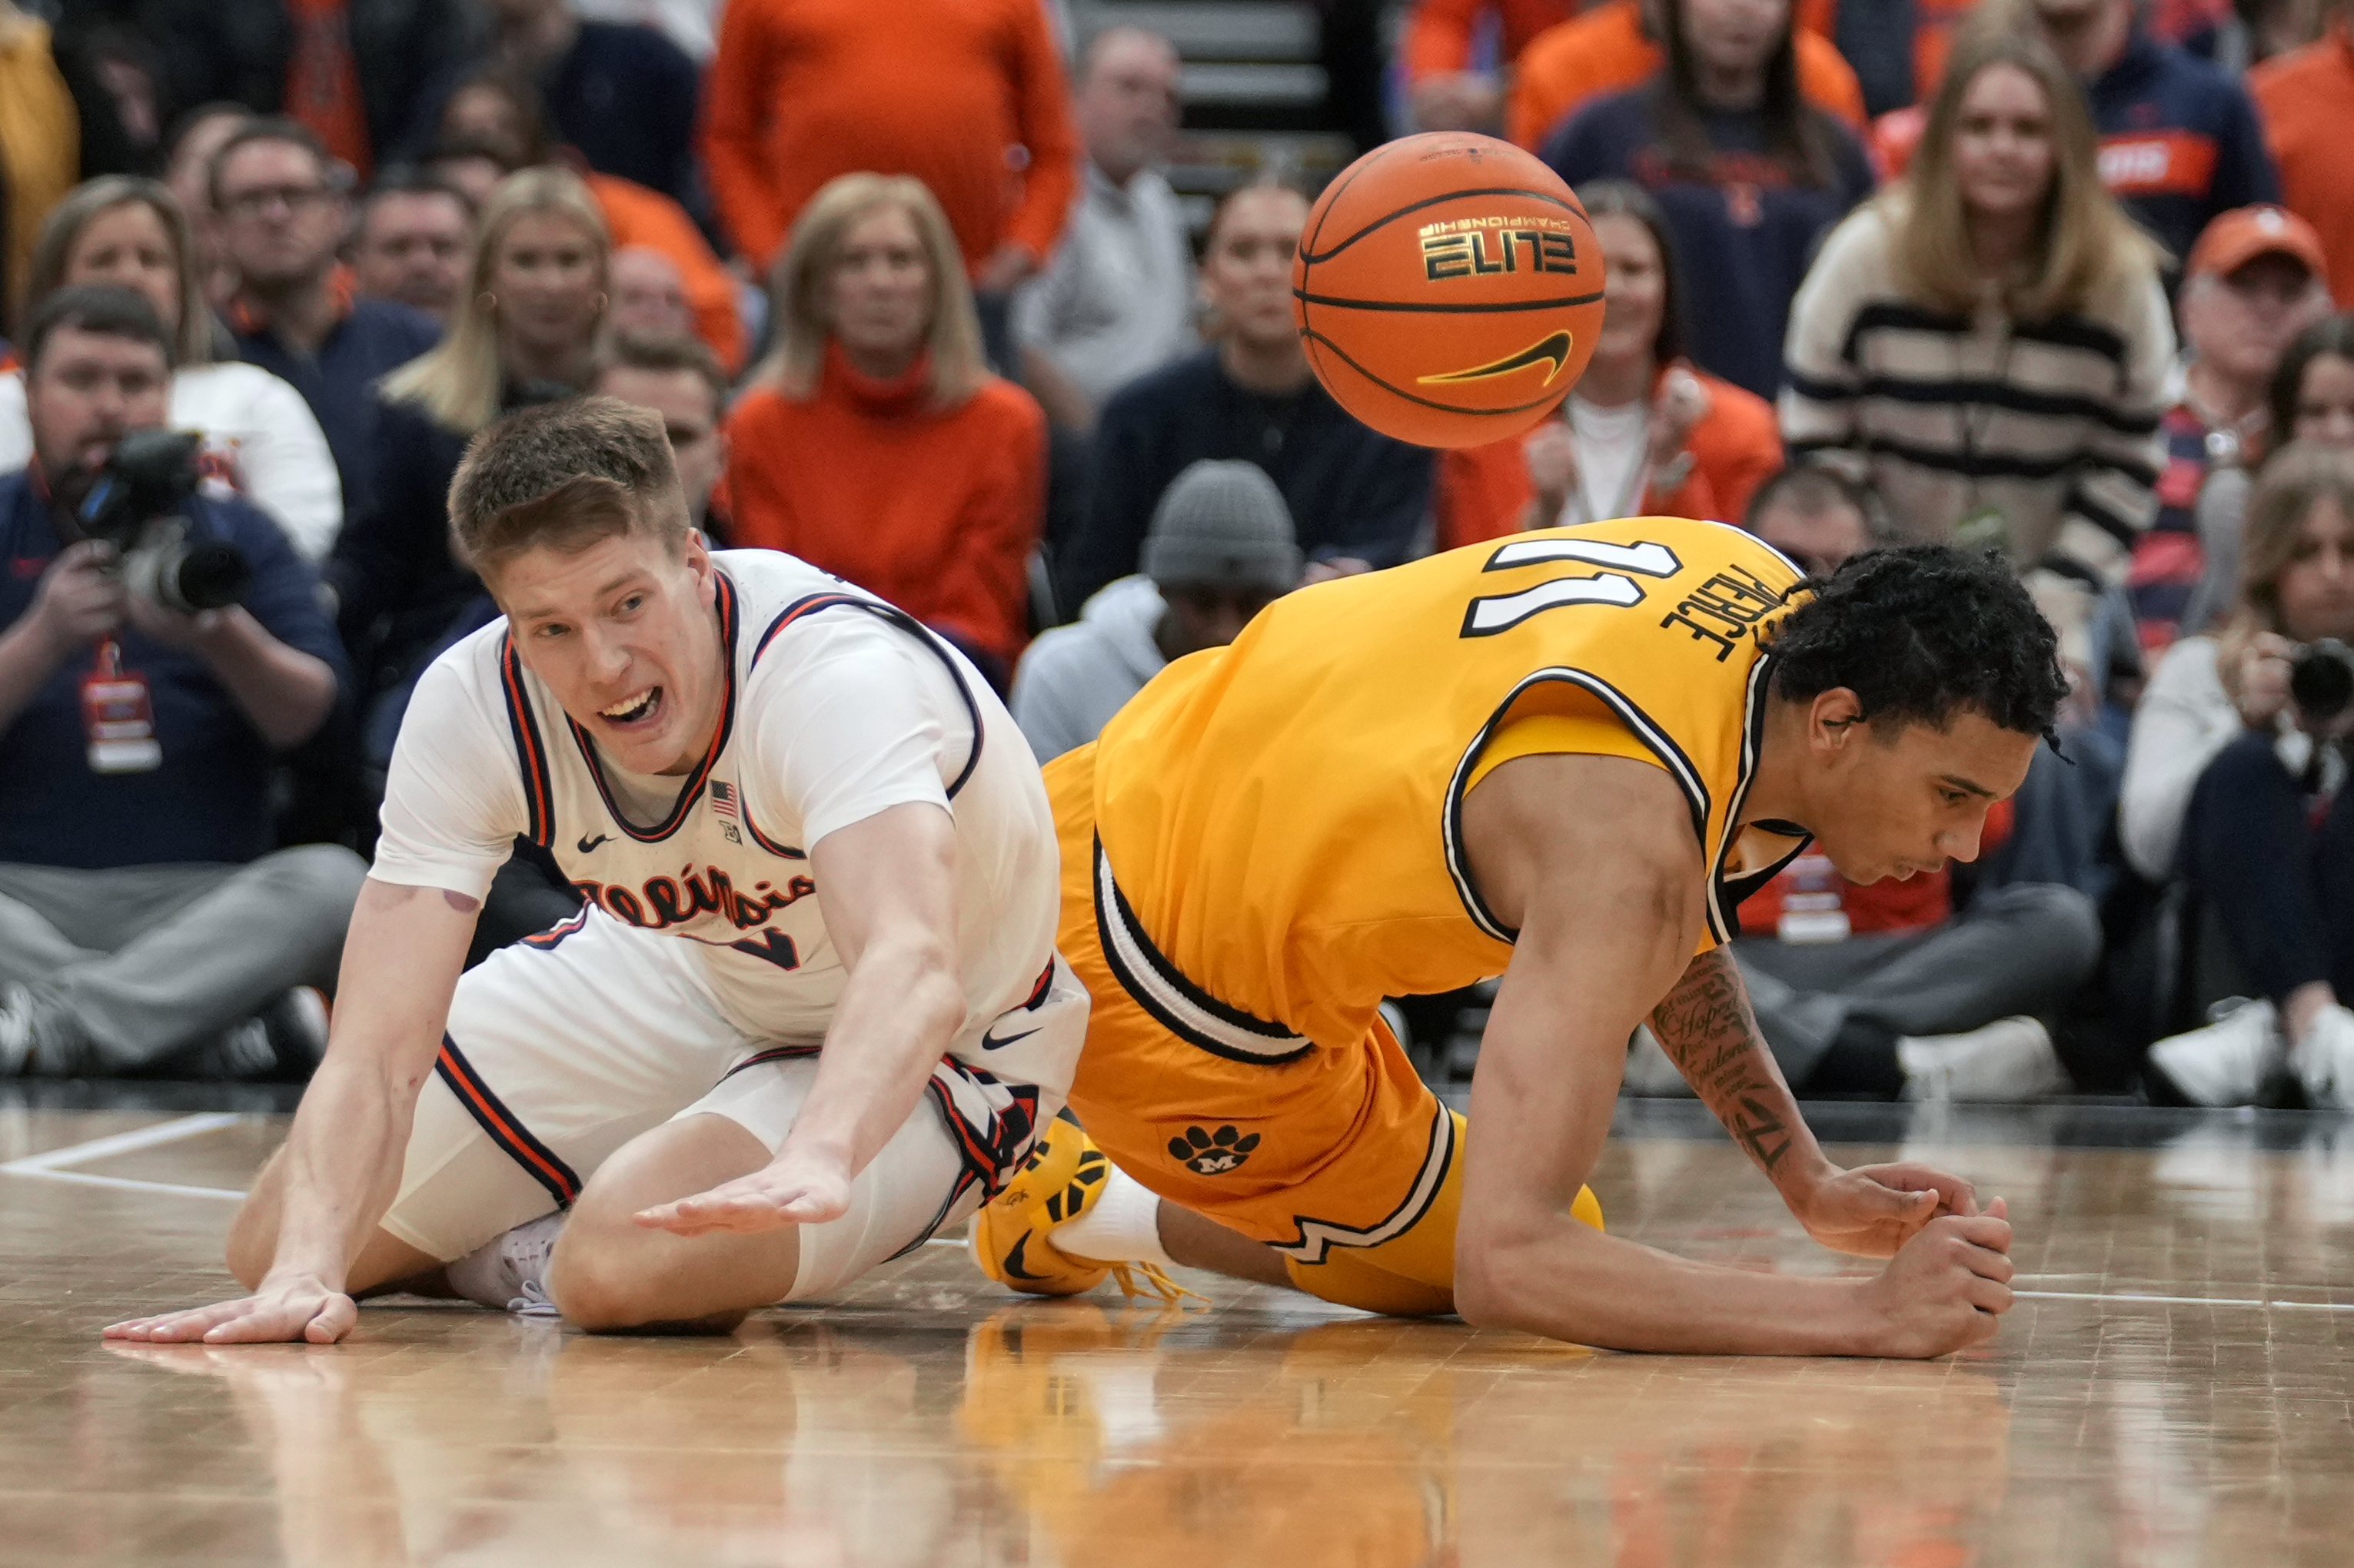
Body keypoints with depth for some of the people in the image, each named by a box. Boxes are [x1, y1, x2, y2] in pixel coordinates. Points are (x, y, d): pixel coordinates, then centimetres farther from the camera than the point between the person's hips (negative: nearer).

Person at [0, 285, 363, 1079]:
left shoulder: (237, 536, 14)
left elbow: (308, 717, 0)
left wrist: (224, 638, -20)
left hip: (207, 896, 1)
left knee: (334, 882, -29)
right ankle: (227, 1030, -27)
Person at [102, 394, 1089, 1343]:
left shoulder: (834, 672, -39)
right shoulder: (473, 705, -24)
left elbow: (914, 972, -57)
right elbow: (374, 1052, -28)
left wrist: (814, 1164, -76)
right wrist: (304, 1276, -45)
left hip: (935, 1047, -5)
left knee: (623, 1263, -32)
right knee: (272, 1245, 0)